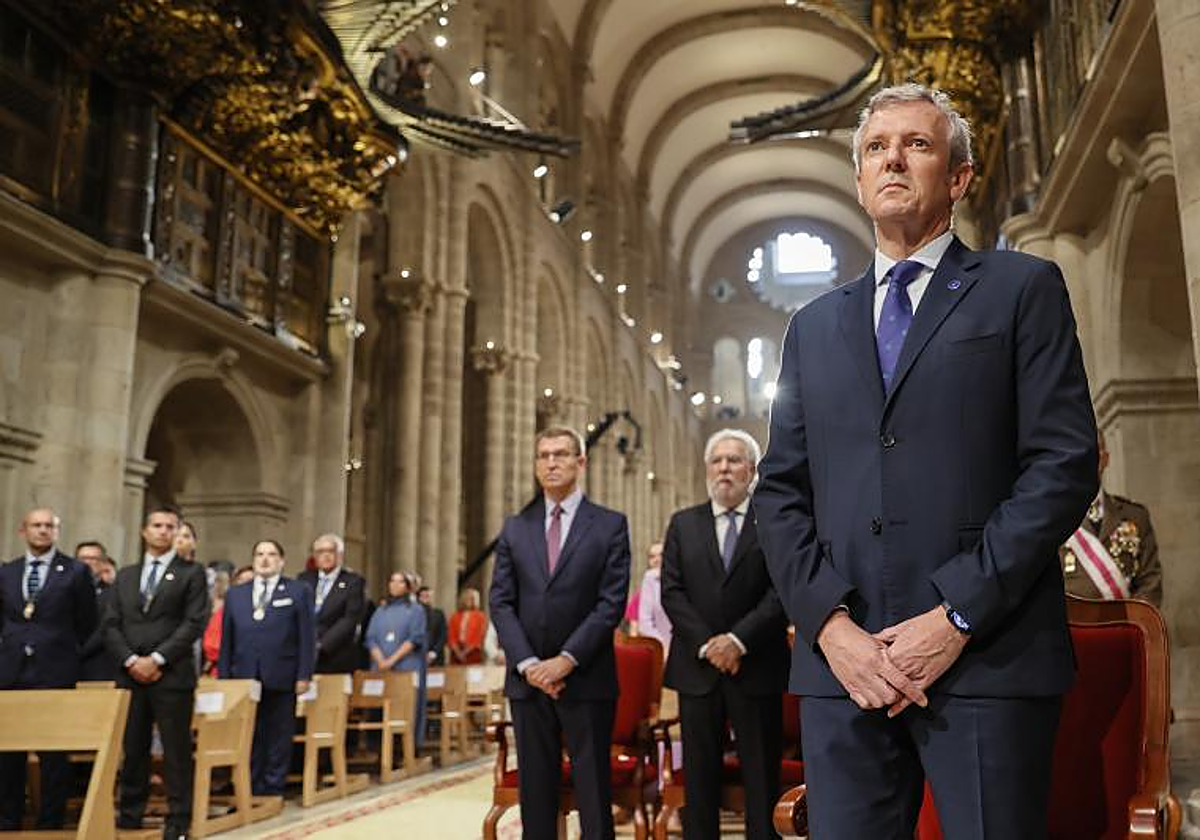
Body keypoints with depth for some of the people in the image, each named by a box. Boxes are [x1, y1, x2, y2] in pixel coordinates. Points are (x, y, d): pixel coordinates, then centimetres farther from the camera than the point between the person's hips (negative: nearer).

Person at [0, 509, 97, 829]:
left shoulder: (76, 572, 0)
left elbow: (87, 625, 5)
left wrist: (65, 654, 7)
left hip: (54, 672, -4)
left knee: (54, 753, 1)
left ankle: (51, 823, 9)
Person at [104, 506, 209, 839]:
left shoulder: (192, 573, 3)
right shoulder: (125, 575, 17)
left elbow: (194, 623, -6)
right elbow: (111, 624, 10)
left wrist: (157, 659, -13)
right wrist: (131, 660, -6)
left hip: (172, 675, -4)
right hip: (130, 674, 4)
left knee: (176, 749, -1)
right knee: (132, 748, 7)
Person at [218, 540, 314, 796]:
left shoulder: (299, 591, 4)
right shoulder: (235, 594, 14)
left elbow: (307, 637, -1)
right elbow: (226, 639, 12)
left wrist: (304, 675, -8)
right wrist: (223, 676, 5)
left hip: (281, 679, -3)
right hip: (244, 677, 3)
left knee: (279, 738, 4)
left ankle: (273, 789, 13)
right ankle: (250, 790, 17)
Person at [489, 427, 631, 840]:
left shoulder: (610, 525, 2)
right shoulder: (515, 528, 11)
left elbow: (612, 602, -6)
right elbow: (501, 602, 5)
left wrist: (566, 660, -13)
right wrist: (527, 663, -8)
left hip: (587, 679, -3)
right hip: (527, 679, 3)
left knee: (593, 790, 2)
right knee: (535, 791, 8)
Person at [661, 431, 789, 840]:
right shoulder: (682, 524, 10)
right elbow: (672, 592, 4)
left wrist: (739, 639, -15)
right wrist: (707, 644, -8)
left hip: (757, 667, -2)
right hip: (697, 667, 2)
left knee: (762, 777, 3)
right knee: (699, 776, 7)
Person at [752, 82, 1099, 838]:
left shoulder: (1023, 289, 6)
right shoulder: (815, 326, 17)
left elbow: (1065, 463, -4)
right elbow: (780, 492, 11)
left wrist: (956, 618, -11)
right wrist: (830, 624, -4)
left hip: (987, 658, -3)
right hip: (845, 663, 3)